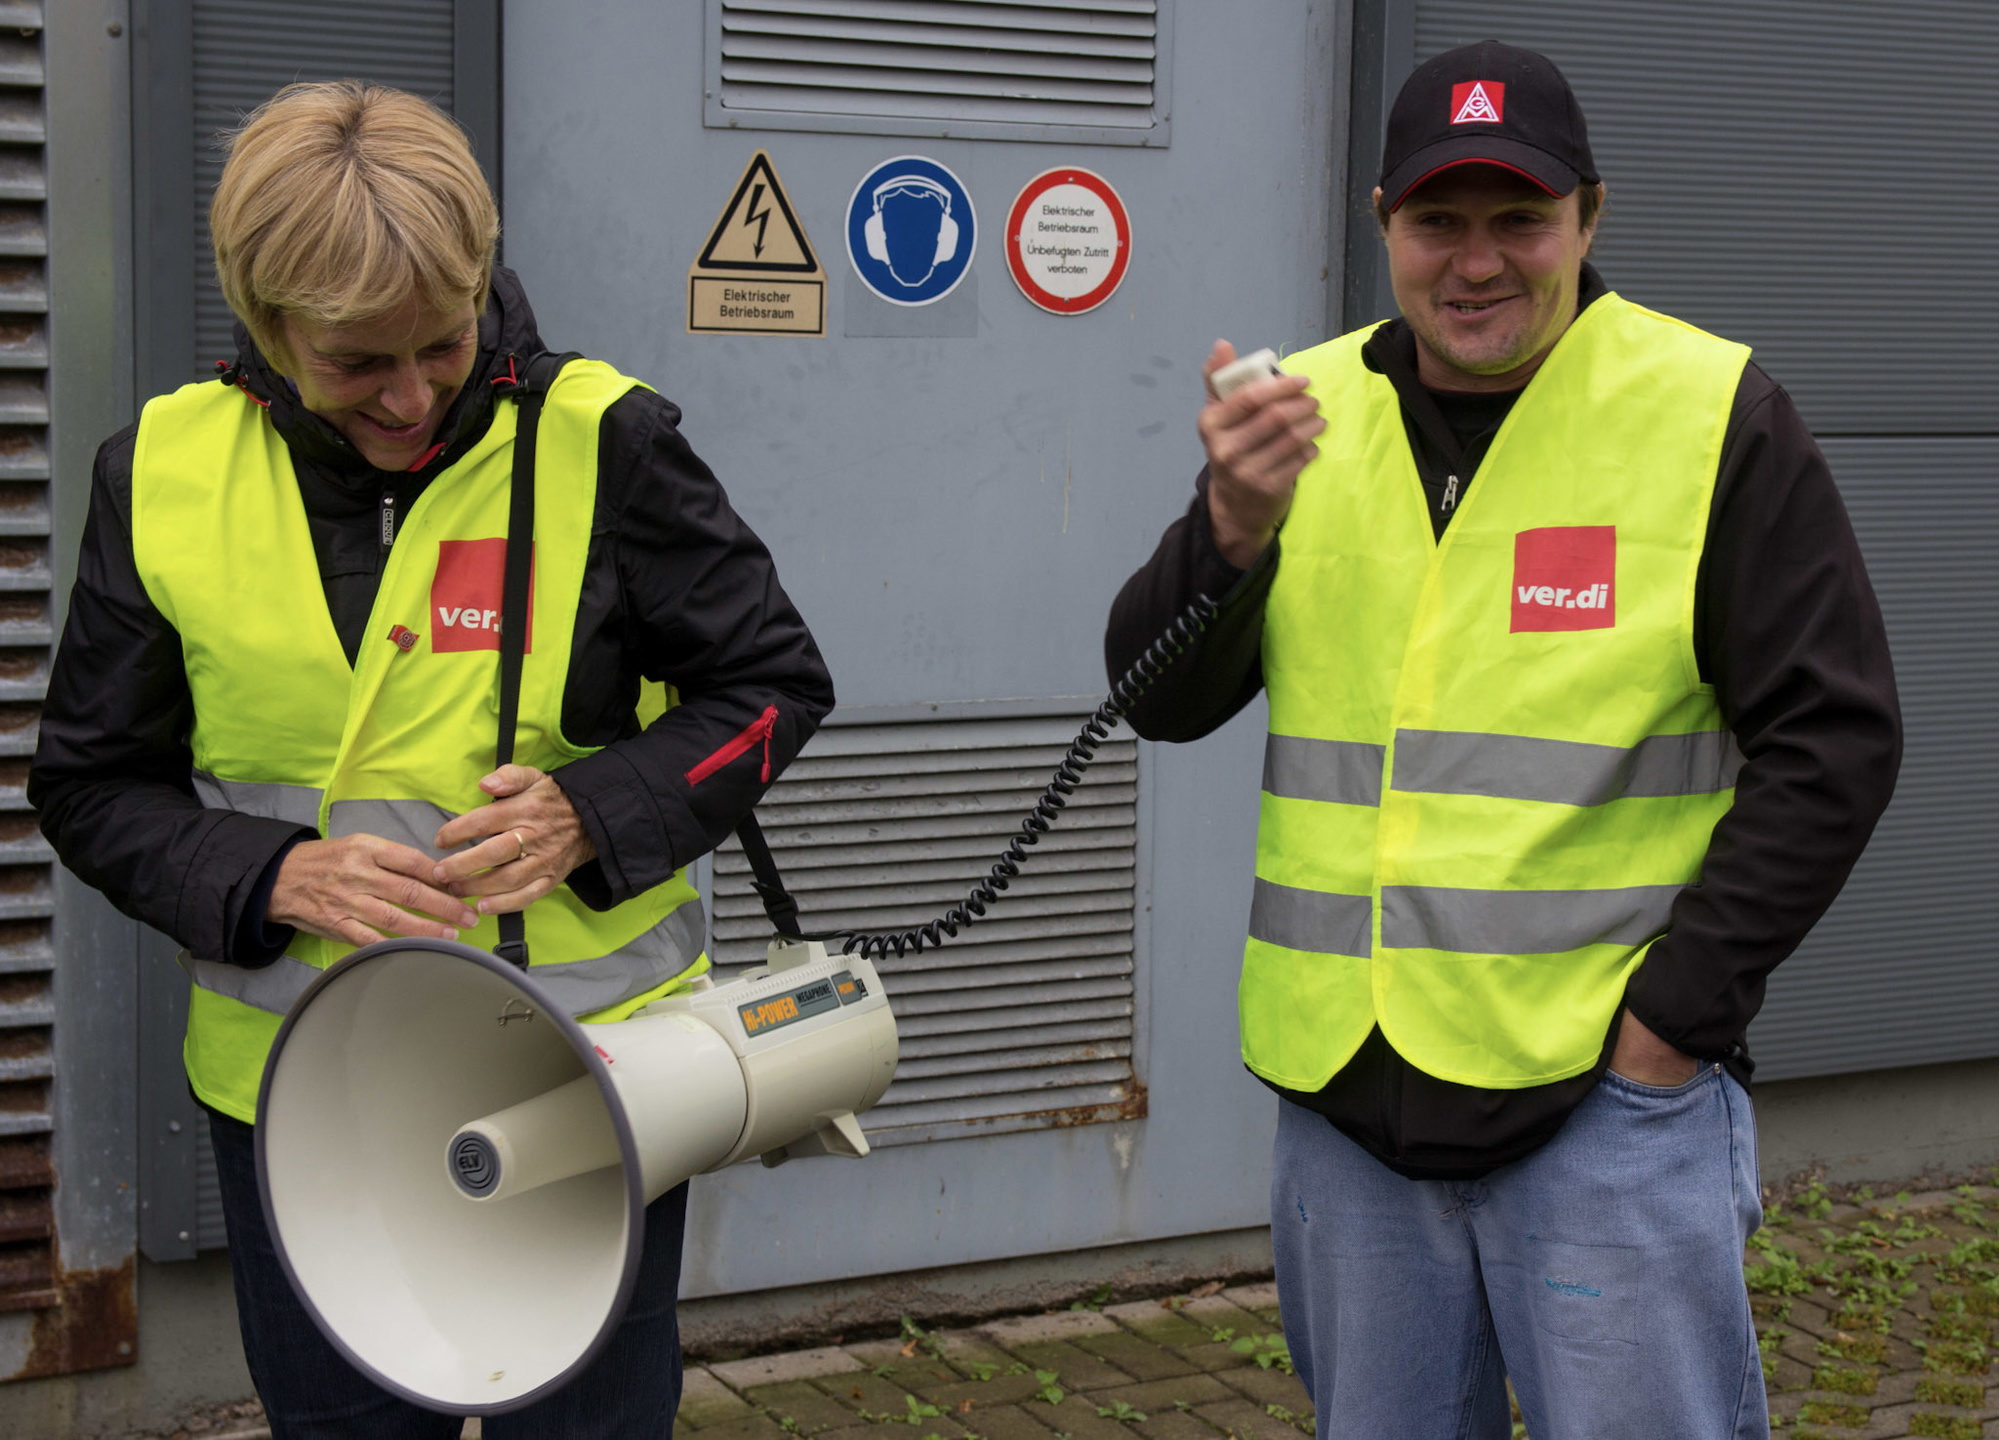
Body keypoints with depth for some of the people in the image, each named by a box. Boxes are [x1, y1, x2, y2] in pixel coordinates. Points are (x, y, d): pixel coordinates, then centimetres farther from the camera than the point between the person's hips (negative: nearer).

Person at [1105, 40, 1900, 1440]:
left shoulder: (1713, 415, -6)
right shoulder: (1303, 415, 6)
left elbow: (1834, 739, -6)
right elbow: (1161, 700, 4)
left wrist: (1675, 1019, -11)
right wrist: (1234, 526, -16)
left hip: (1612, 1099, -4)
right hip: (1346, 1097, 4)